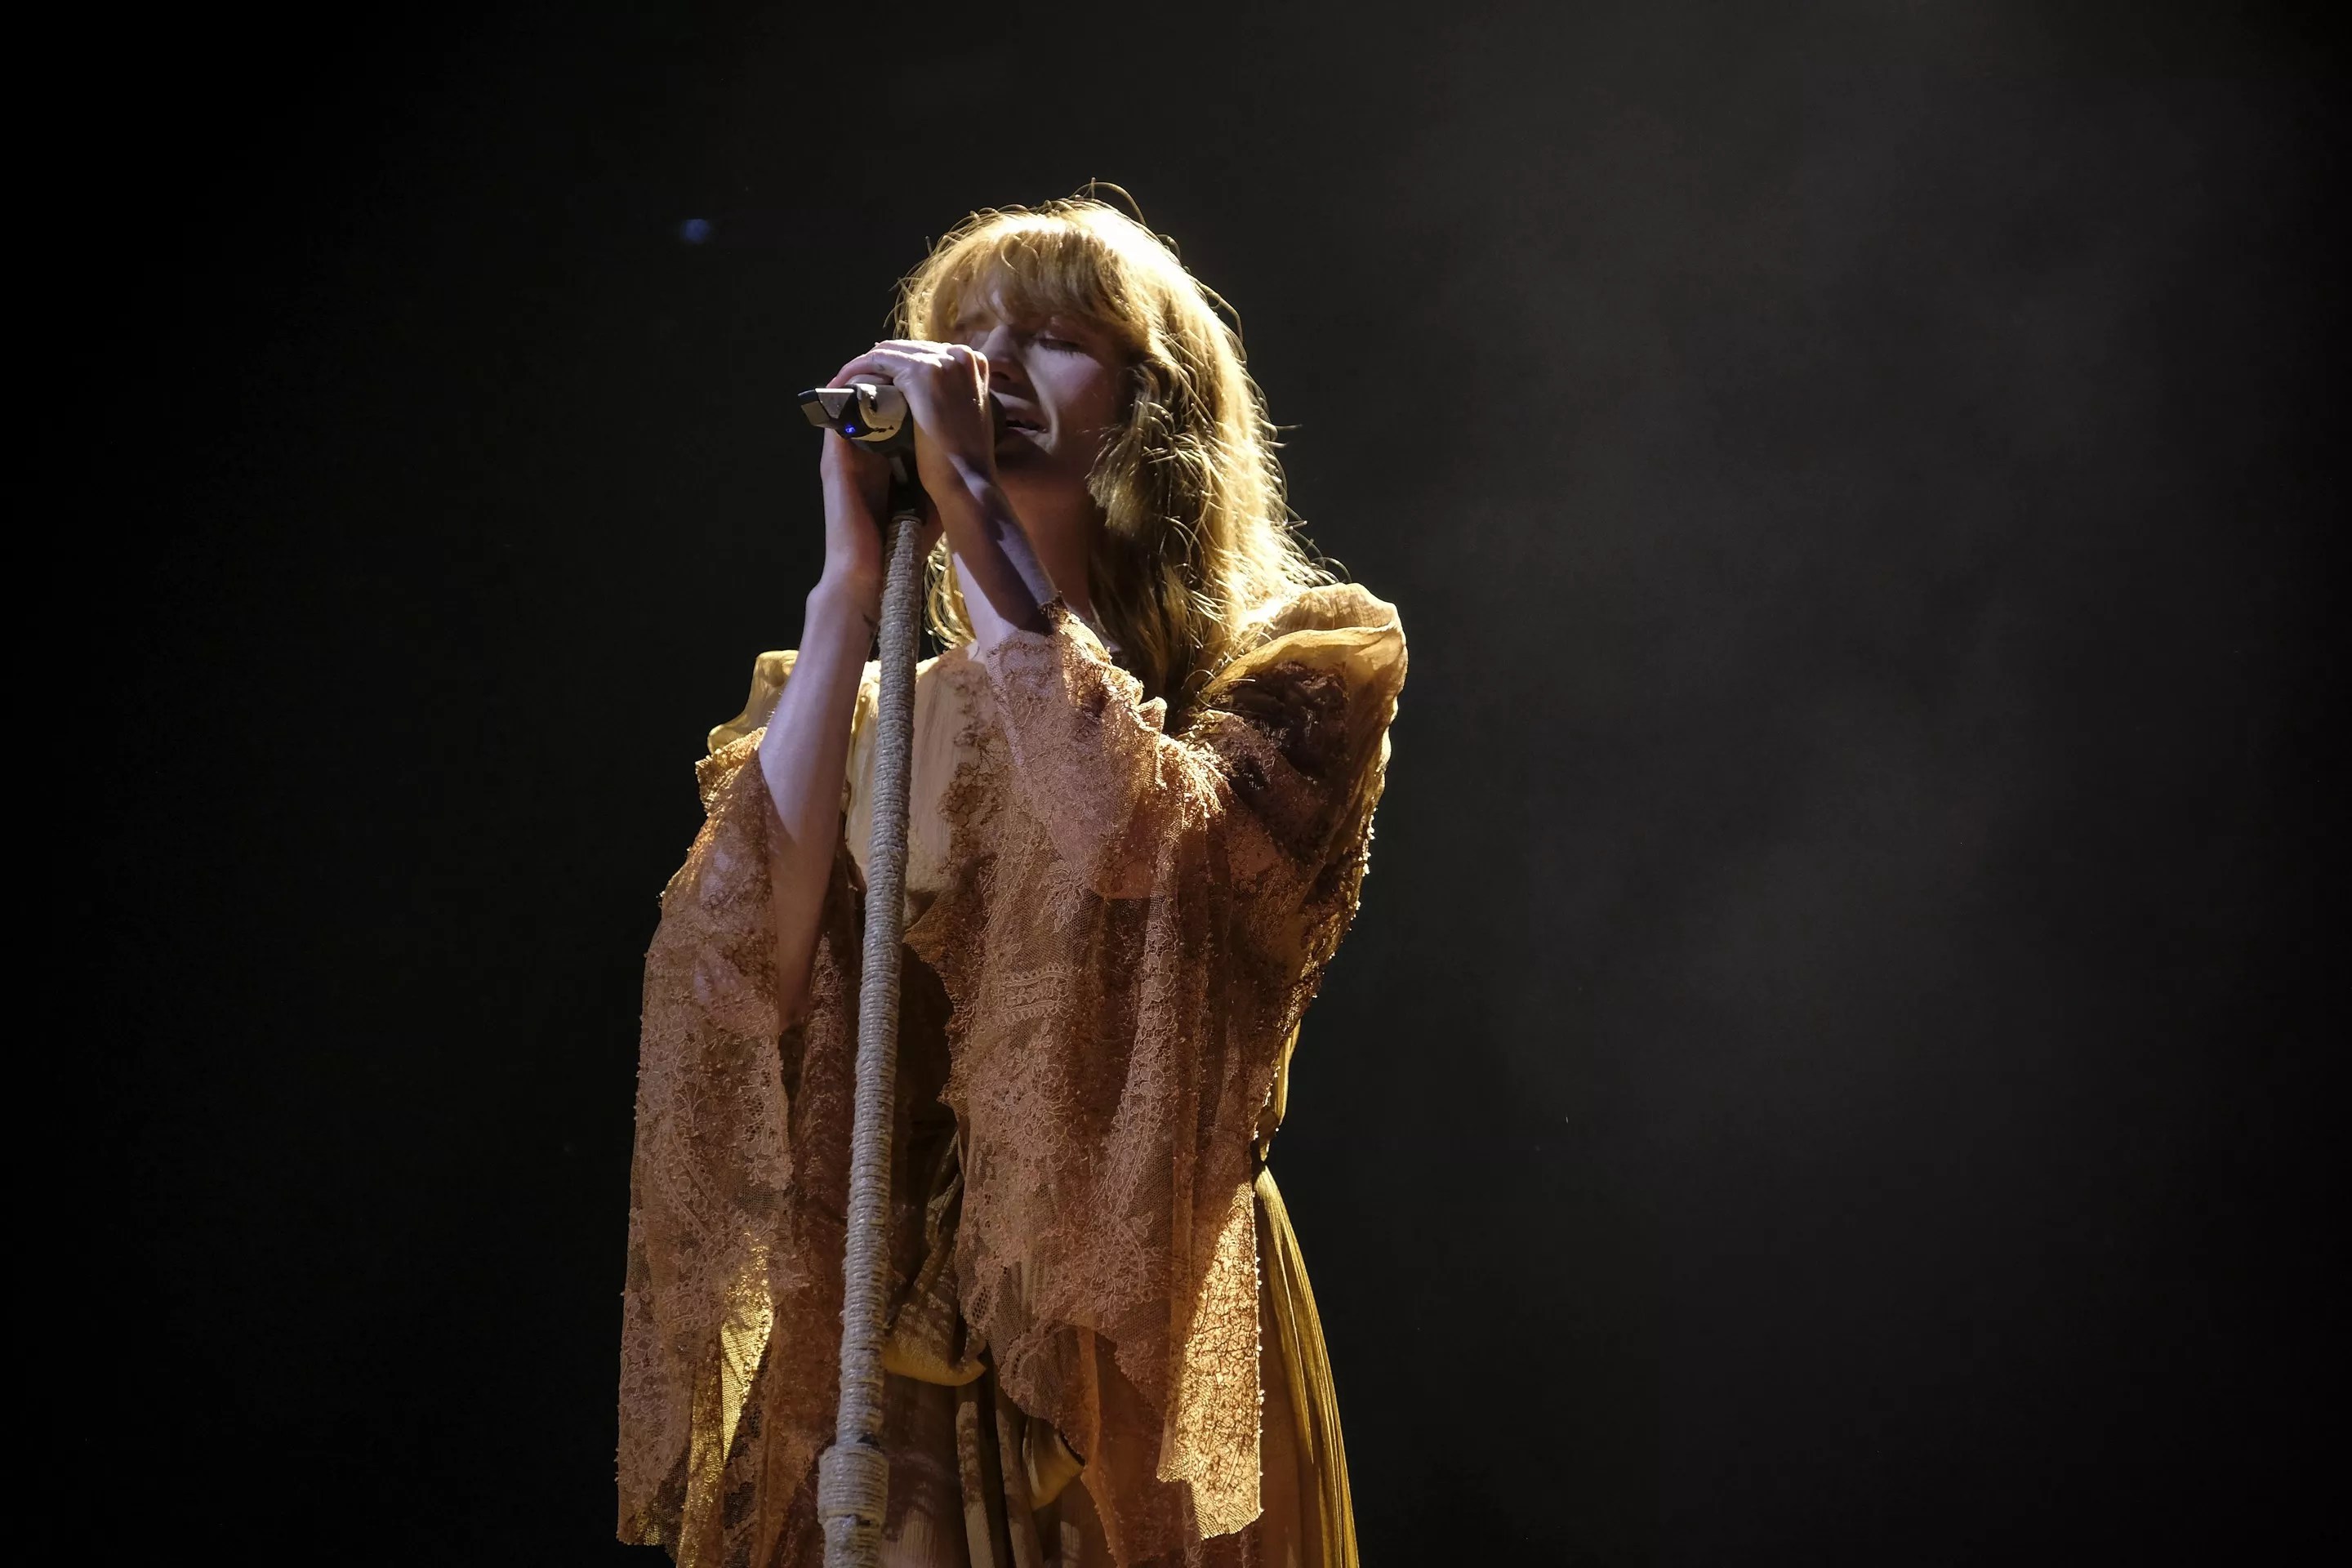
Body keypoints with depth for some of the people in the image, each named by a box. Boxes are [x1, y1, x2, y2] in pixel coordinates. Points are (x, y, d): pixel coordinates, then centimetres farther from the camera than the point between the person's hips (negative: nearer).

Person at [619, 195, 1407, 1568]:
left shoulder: (1291, 673, -1)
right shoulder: (908, 708, 9)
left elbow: (1142, 849, -23)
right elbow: (750, 959, -8)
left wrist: (975, 504, -18)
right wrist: (855, 577, -7)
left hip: (1133, 1346, -3)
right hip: (883, 1340, 3)